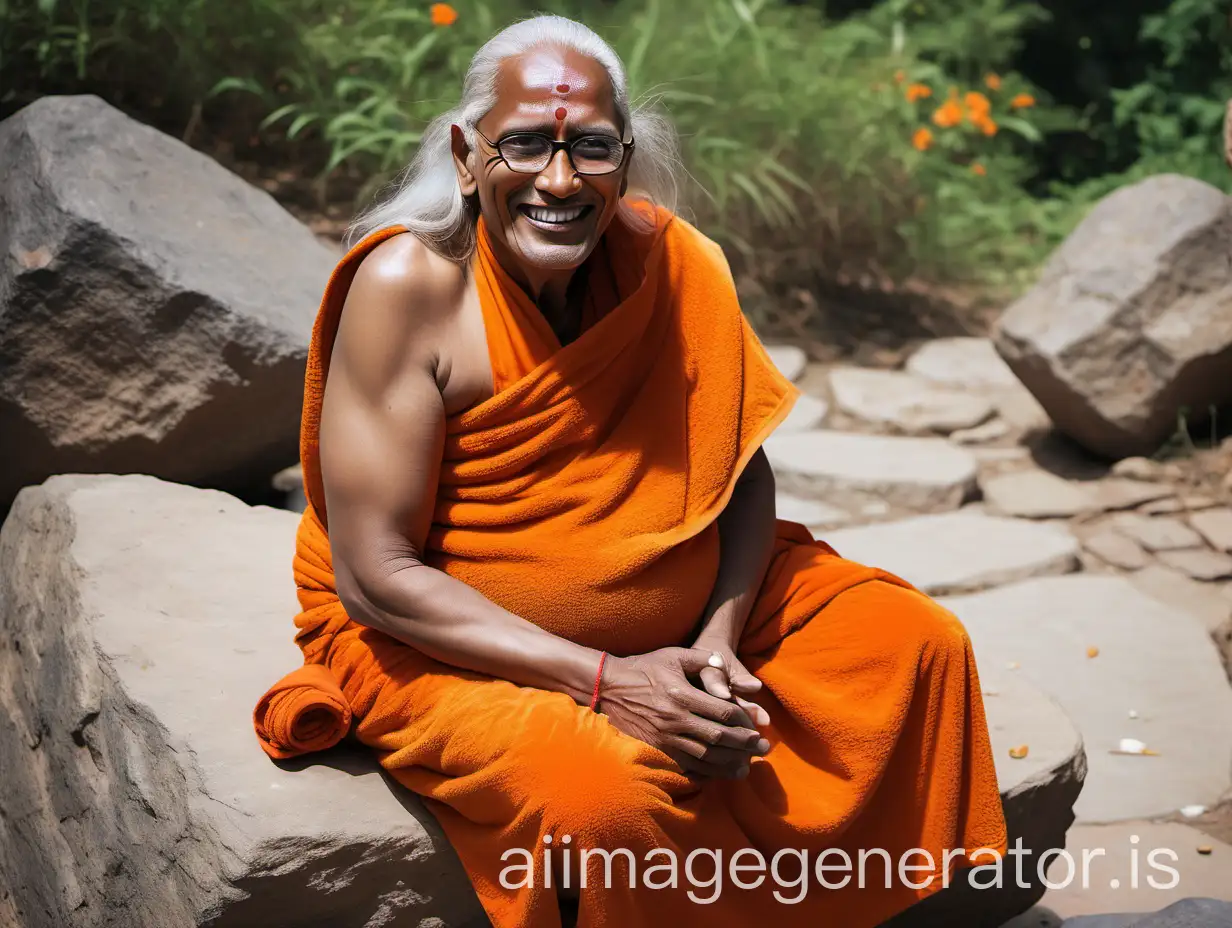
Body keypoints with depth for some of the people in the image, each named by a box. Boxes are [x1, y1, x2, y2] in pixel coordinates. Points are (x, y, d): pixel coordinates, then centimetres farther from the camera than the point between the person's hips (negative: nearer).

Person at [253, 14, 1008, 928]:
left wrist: (719, 639, -16)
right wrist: (605, 681, -26)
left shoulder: (663, 259, -7)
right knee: (604, 792, -34)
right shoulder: (409, 285, -20)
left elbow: (742, 471, 2)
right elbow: (374, 574, -22)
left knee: (919, 643, -2)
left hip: (677, 617, 6)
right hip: (446, 642, -5)